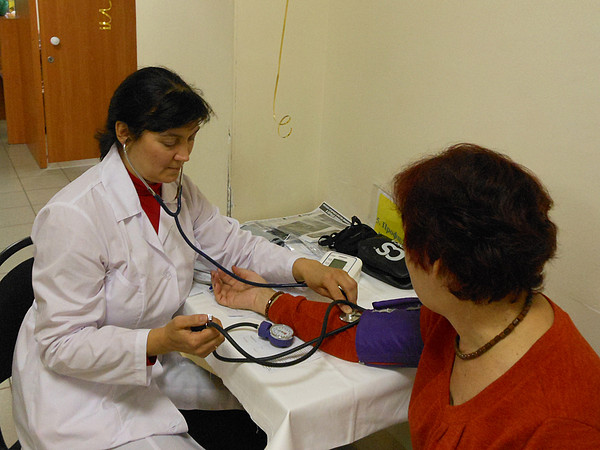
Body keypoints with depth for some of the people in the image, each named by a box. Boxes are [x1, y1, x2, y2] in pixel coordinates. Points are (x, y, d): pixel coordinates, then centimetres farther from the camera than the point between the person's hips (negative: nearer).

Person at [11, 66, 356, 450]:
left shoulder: (176, 188, -3)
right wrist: (159, 341, -37)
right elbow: (62, 344, -23)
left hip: (148, 369, 7)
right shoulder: (73, 217, -26)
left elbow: (231, 245, 6)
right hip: (78, 387, -7)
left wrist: (301, 267, -11)